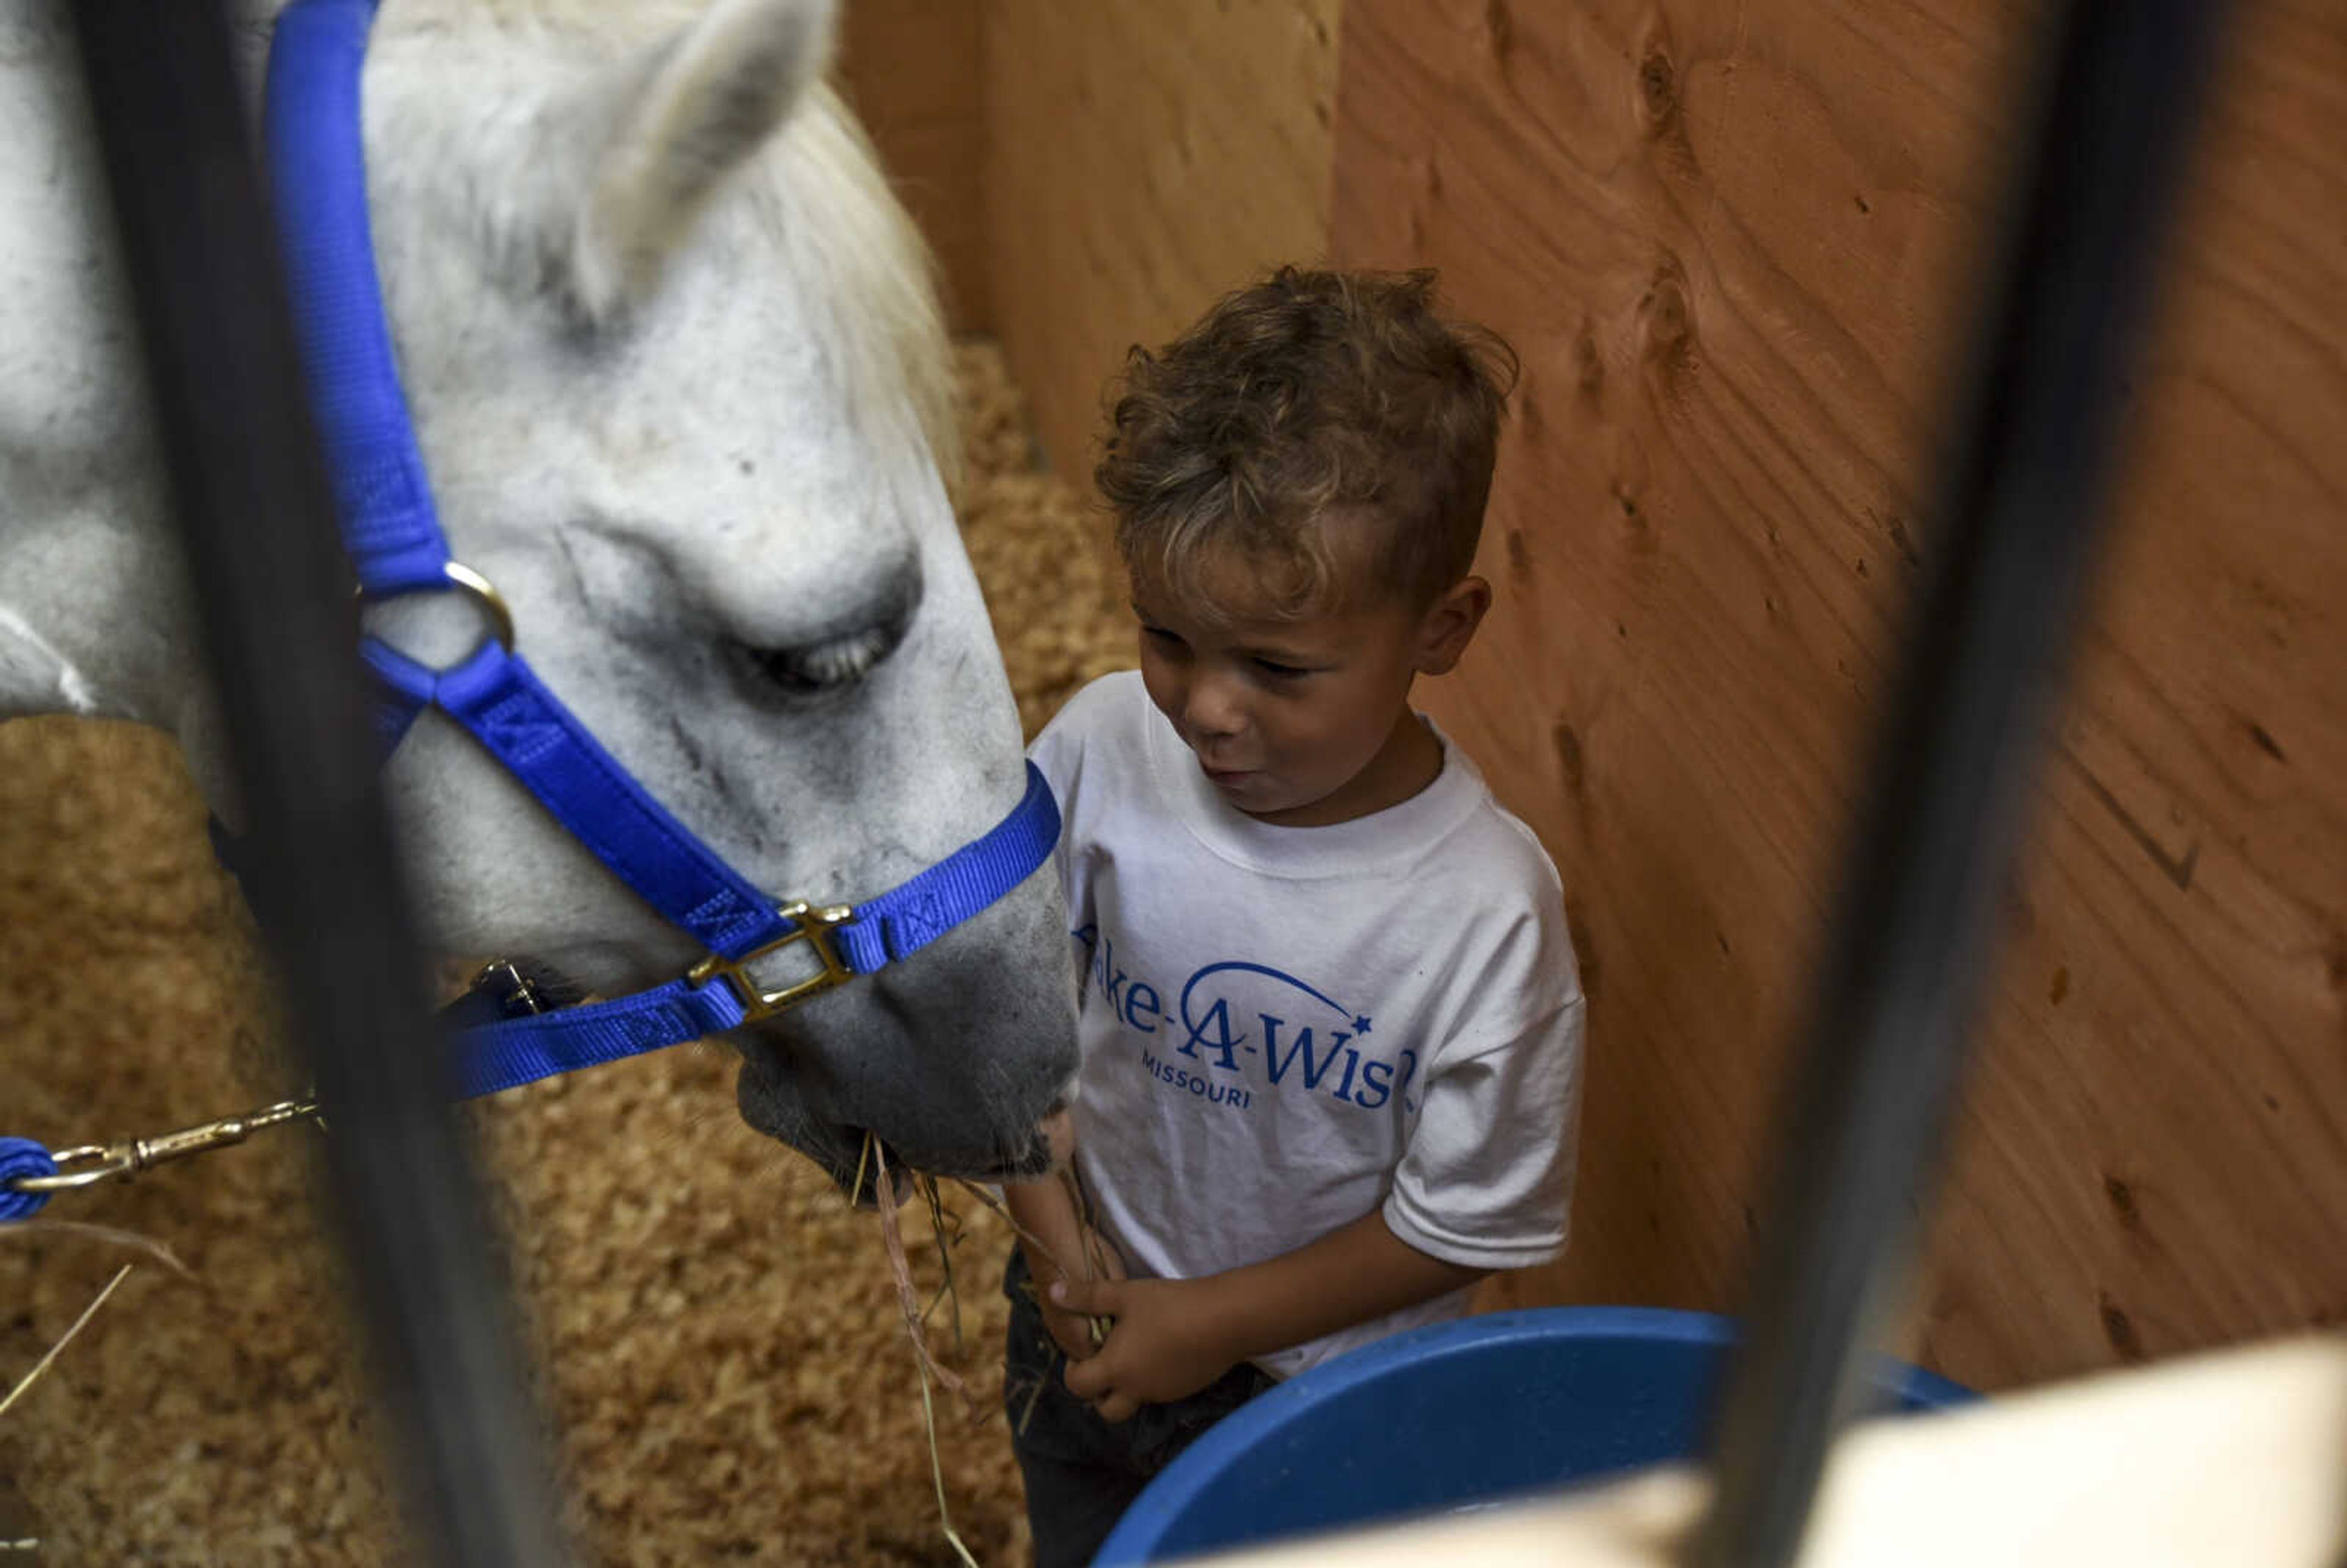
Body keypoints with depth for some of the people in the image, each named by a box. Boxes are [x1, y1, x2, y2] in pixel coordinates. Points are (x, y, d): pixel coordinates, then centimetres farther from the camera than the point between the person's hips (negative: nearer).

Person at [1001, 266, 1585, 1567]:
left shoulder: (1488, 913, -32)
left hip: (1325, 1390, -3)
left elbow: (1466, 1225, -20)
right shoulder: (1106, 748, -23)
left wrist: (1215, 1323, -15)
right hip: (1090, 1312, 4)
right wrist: (1045, 1216, -11)